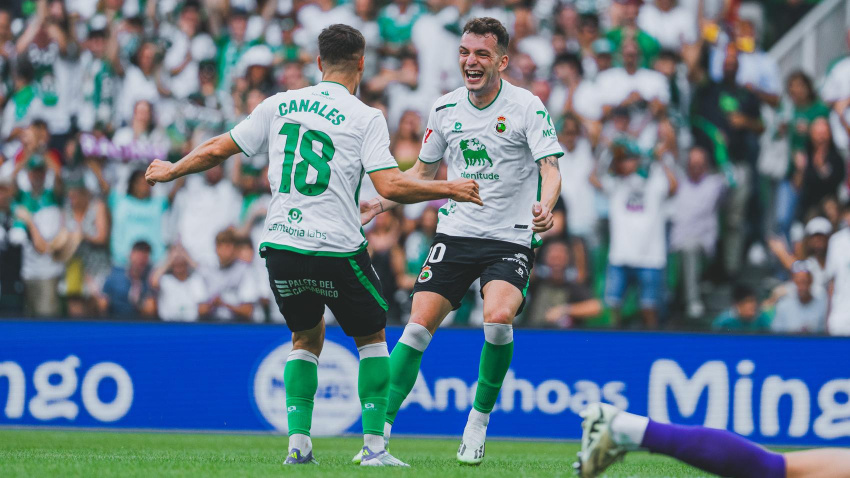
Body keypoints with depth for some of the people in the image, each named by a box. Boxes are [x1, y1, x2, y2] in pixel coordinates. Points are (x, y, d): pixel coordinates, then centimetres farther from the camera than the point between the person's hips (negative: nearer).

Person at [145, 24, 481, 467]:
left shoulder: (278, 106, 9)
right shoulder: (365, 118, -3)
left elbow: (217, 149, 14)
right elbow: (391, 186, -13)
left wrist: (170, 170, 30)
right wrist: (448, 189, 0)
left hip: (280, 247, 4)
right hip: (336, 248, -4)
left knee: (307, 337, 24)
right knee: (372, 336, 16)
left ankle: (298, 441, 9)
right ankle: (374, 445, 5)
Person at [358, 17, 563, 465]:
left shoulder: (527, 107, -6)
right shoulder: (445, 108, 6)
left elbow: (550, 168, -14)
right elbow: (424, 170, 21)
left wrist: (545, 205, -35)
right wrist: (381, 202, 8)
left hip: (509, 239, -4)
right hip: (455, 234, 4)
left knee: (498, 318, -27)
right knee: (418, 326, -9)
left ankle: (479, 419, -5)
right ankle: (381, 428, -3)